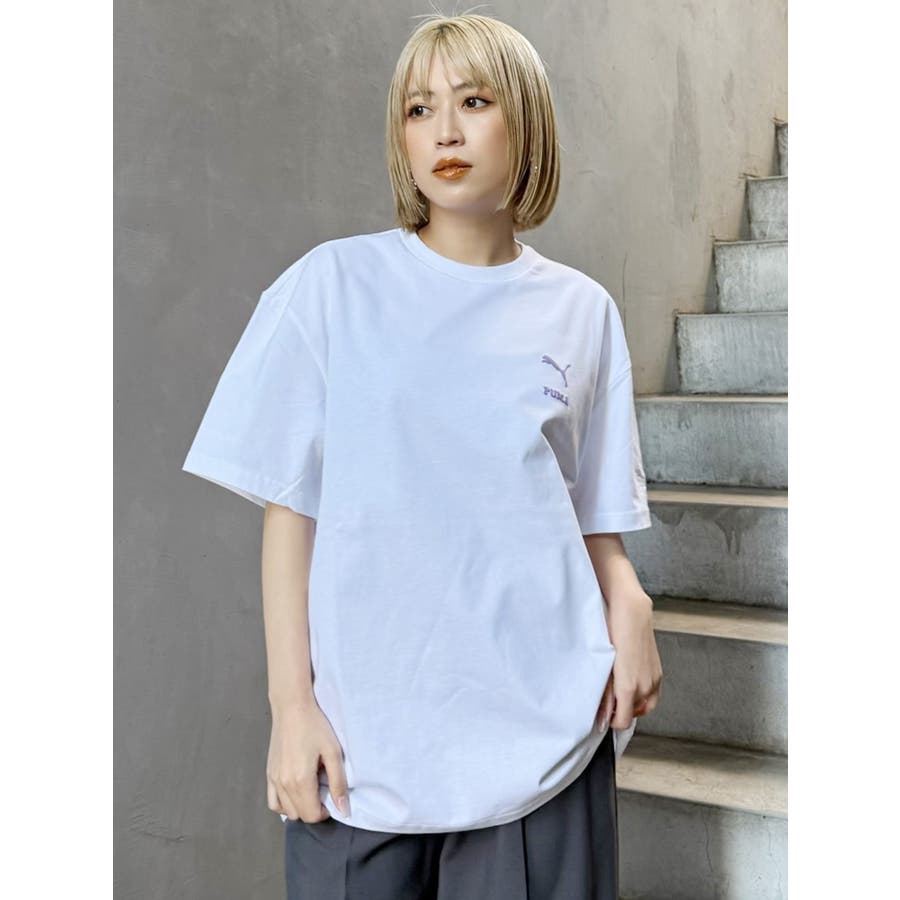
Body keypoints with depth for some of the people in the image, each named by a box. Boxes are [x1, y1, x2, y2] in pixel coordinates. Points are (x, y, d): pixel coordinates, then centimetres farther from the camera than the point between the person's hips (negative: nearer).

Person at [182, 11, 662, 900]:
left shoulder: (582, 310, 5)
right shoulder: (334, 284, -2)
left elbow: (594, 514, 8)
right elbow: (289, 506, -2)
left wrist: (628, 601, -12)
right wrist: (291, 703, -6)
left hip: (545, 721, 2)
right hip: (366, 734, -1)